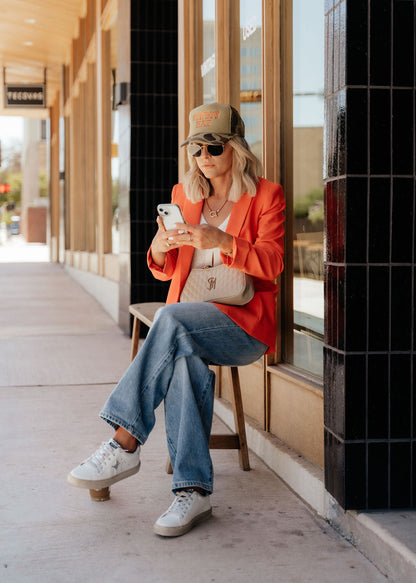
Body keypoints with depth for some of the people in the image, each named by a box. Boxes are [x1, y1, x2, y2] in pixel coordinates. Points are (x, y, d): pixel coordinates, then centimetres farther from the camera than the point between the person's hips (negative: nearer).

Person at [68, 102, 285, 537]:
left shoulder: (266, 196, 4)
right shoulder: (184, 195, 17)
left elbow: (270, 263, -10)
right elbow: (165, 272, 14)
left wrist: (221, 240, -27)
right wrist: (159, 249, -11)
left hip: (245, 325, -3)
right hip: (188, 322, 3)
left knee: (171, 319, -34)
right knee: (184, 358, -34)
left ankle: (125, 442, -33)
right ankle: (193, 491, -35)